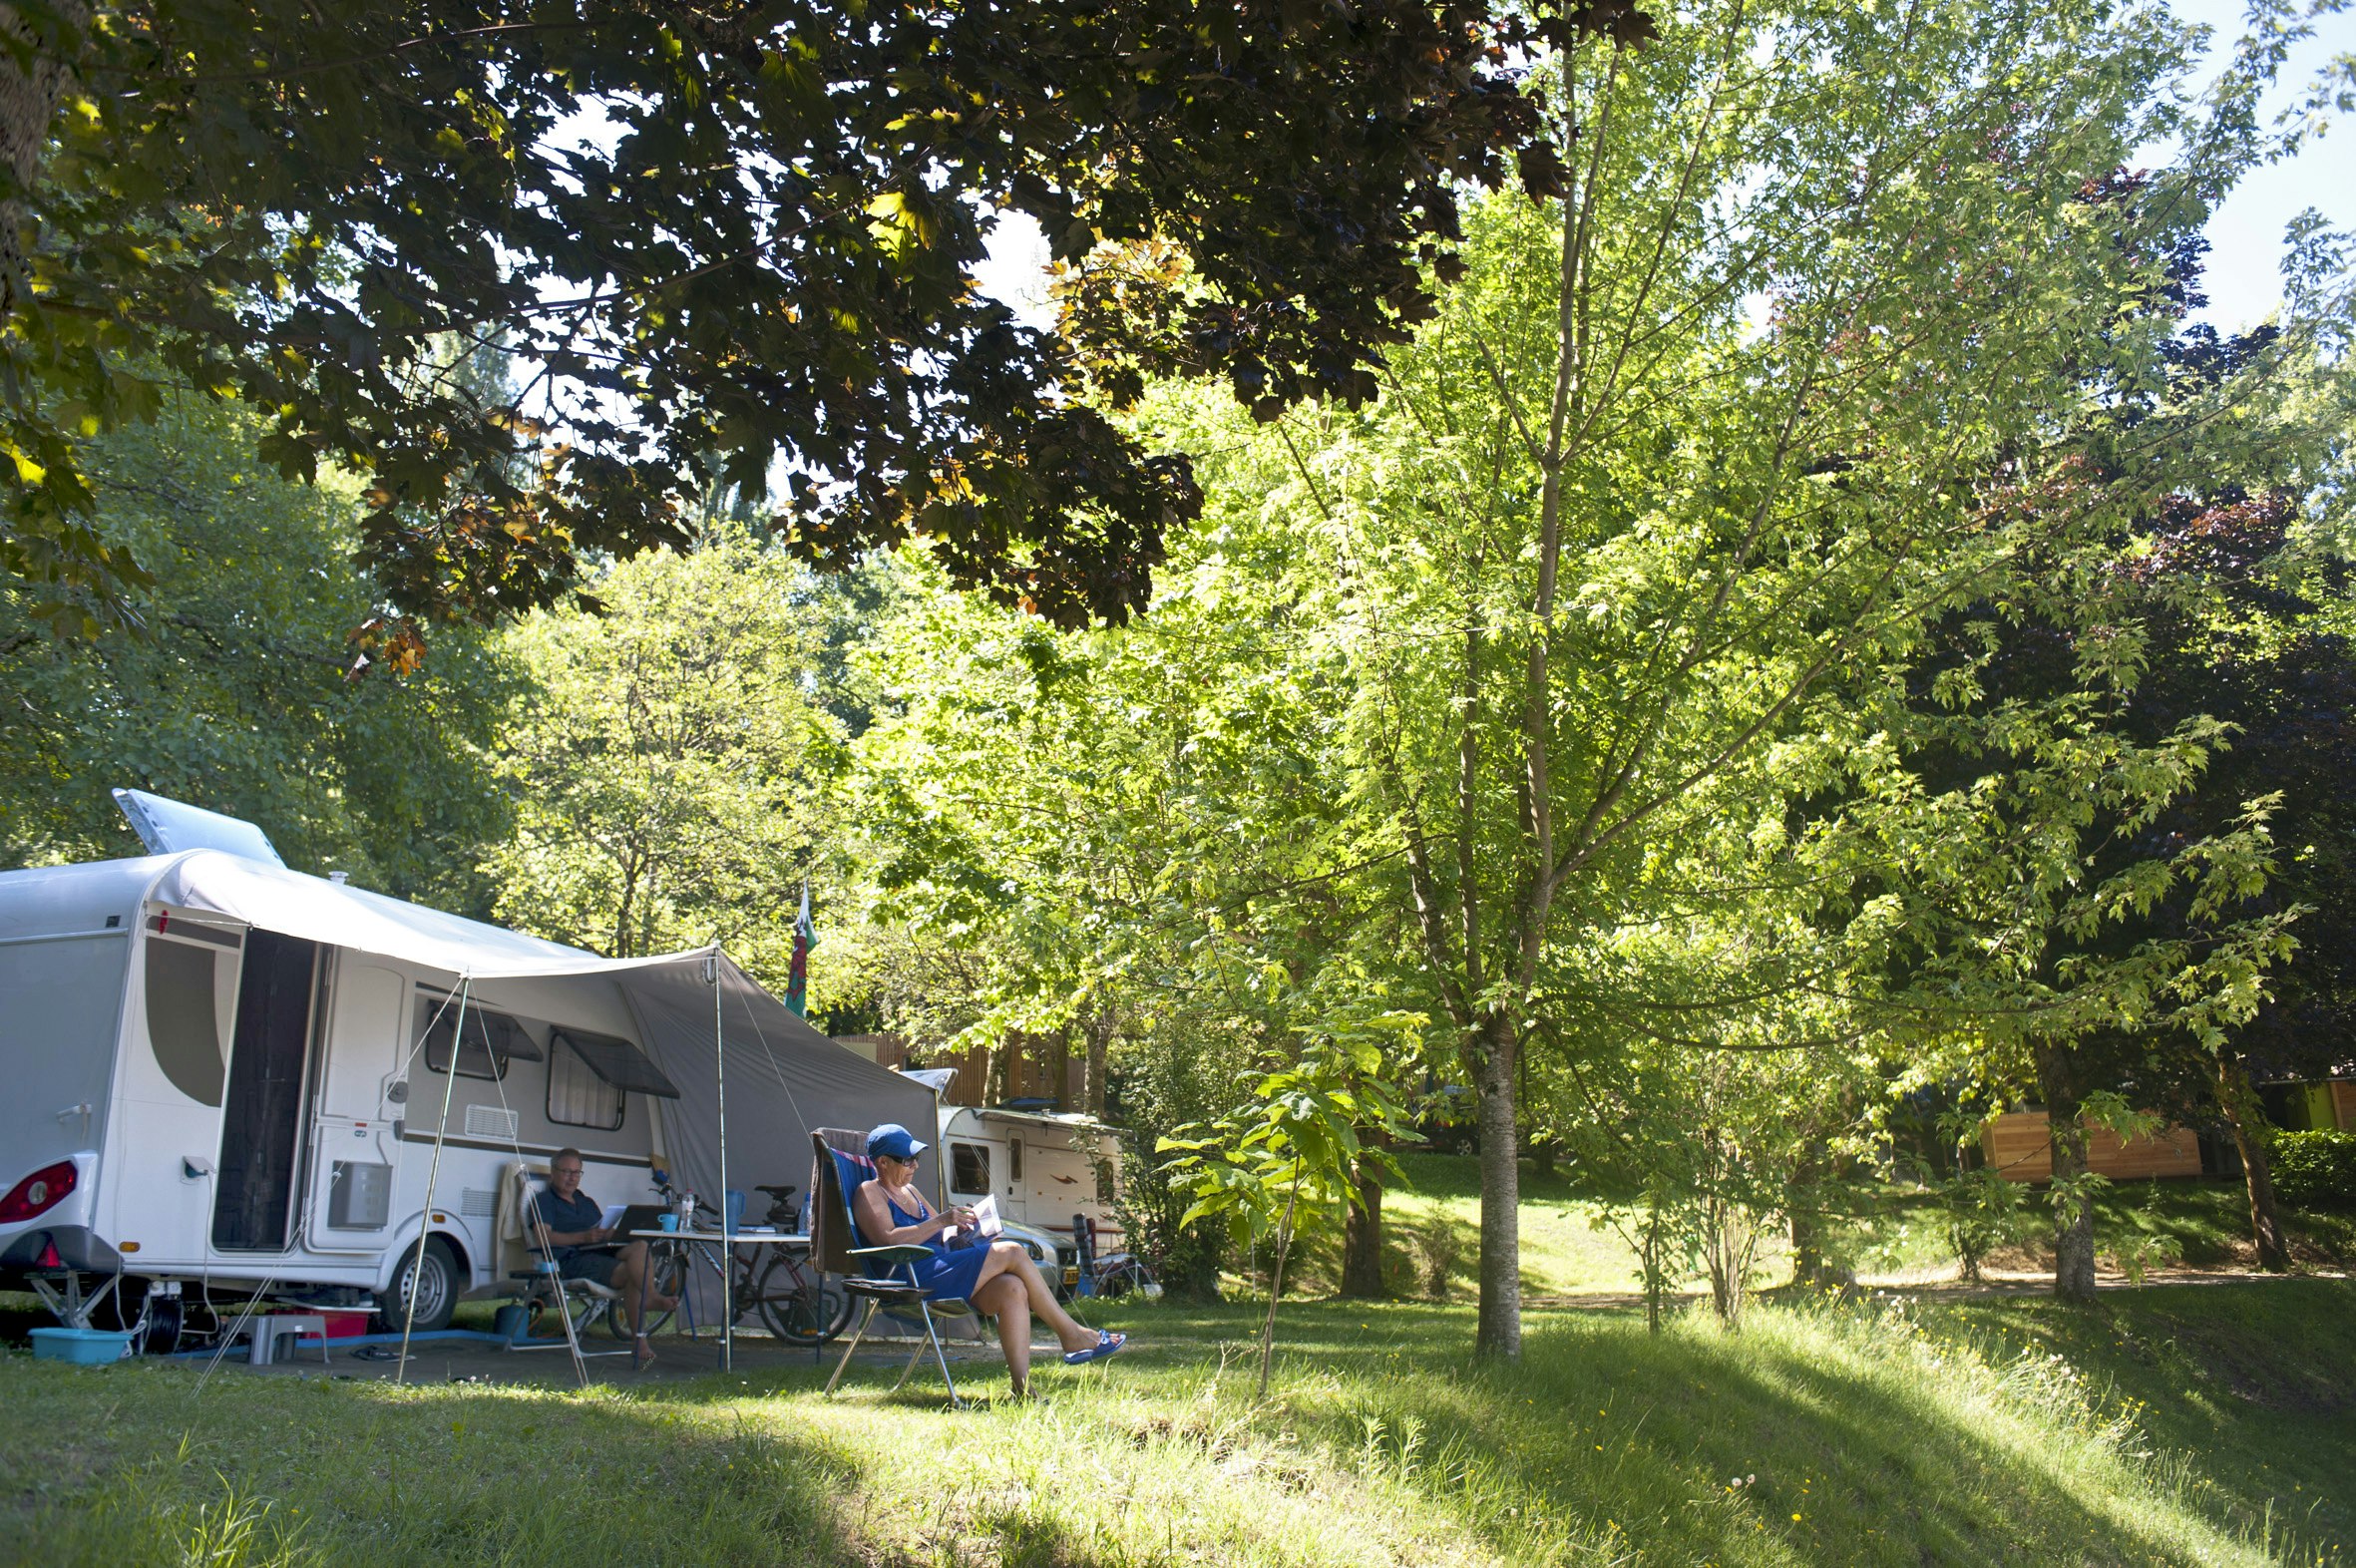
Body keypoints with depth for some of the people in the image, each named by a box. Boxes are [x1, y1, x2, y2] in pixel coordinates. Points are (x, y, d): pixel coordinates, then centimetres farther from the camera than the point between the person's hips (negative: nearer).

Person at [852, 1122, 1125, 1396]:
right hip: (914, 1277, -9)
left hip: (941, 1268, 9)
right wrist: (941, 1222, -19)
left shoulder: (909, 1191, 27)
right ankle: (1071, 1334, -10)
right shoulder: (869, 1193, 1)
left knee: (1012, 1288, -19)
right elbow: (887, 1240, -17)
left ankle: (1022, 1388, -27)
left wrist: (958, 1226, 8)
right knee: (1012, 1252, -18)